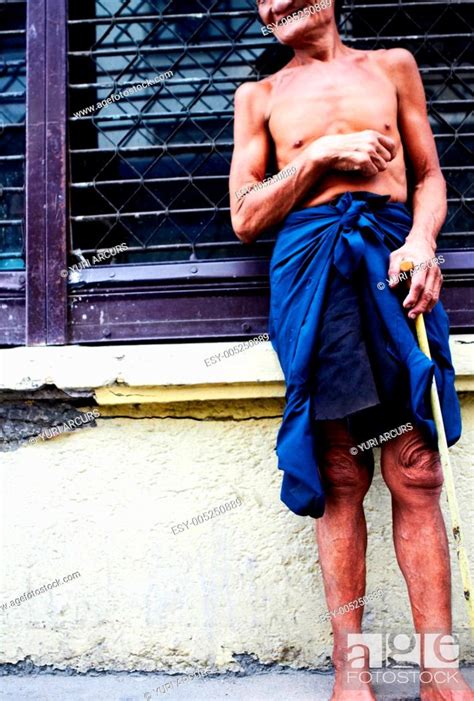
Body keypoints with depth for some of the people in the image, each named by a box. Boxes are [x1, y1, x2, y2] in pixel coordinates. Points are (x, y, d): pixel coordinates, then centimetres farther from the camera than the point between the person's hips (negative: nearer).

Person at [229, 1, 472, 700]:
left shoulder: (392, 65, 22)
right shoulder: (259, 96, 20)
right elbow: (246, 218, 11)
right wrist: (320, 155, -1)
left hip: (392, 256, 1)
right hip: (310, 266, 0)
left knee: (416, 475, -6)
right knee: (340, 477, -3)